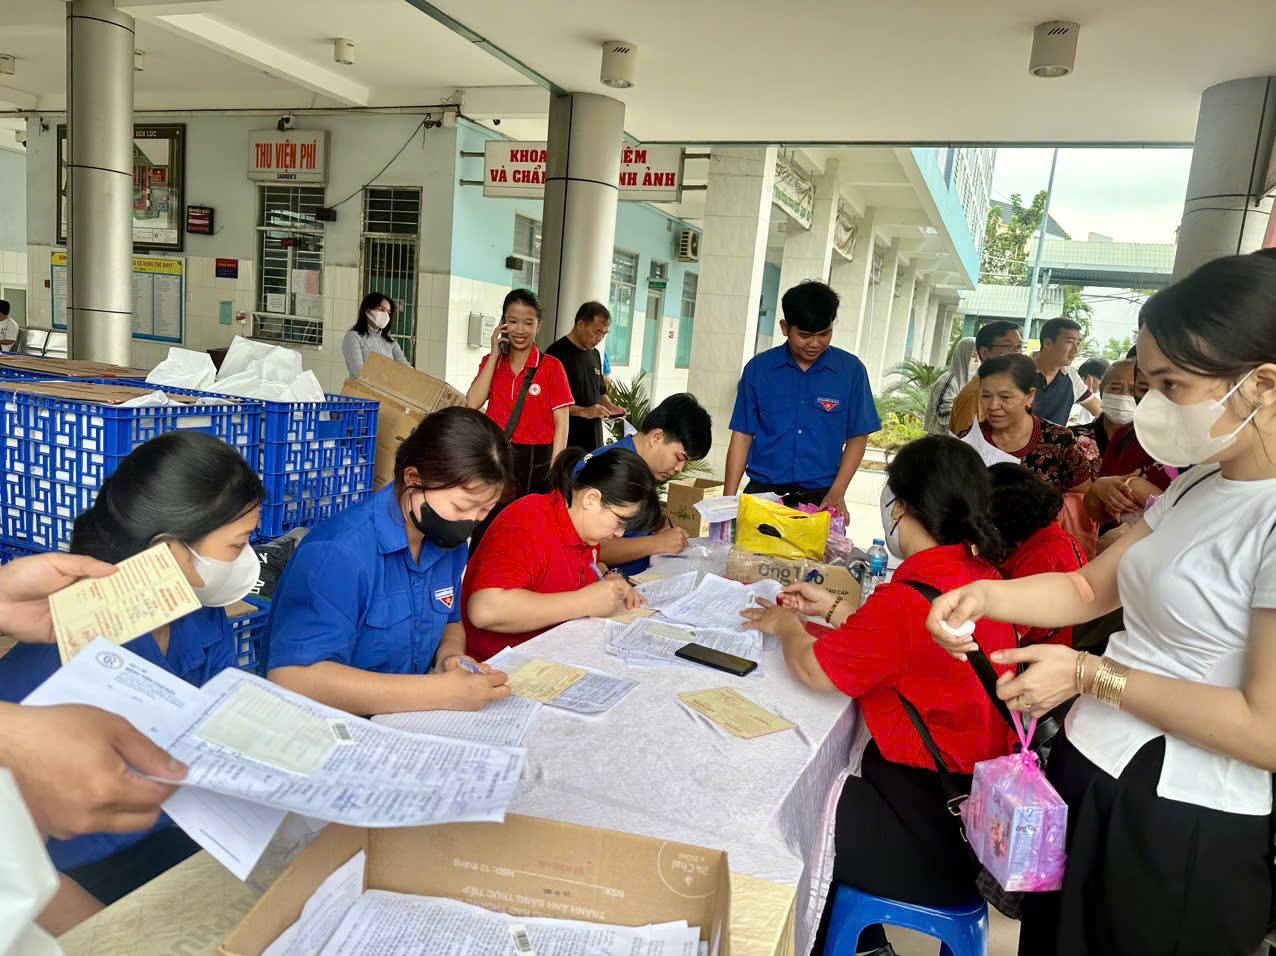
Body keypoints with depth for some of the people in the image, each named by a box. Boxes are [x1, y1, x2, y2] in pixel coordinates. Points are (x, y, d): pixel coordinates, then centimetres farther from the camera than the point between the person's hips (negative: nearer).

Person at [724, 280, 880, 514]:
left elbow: (857, 437, 3)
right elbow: (742, 435, 1)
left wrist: (837, 493, -9)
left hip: (821, 497, 0)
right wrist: (729, 499, -5)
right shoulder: (758, 368, -1)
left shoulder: (851, 370, -2)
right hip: (763, 493, 0)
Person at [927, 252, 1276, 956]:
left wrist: (1089, 675, -20)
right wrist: (983, 596, -6)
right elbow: (1090, 587, 10)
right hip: (1091, 771, 8)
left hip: (1181, 829, -8)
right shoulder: (1201, 483, 6)